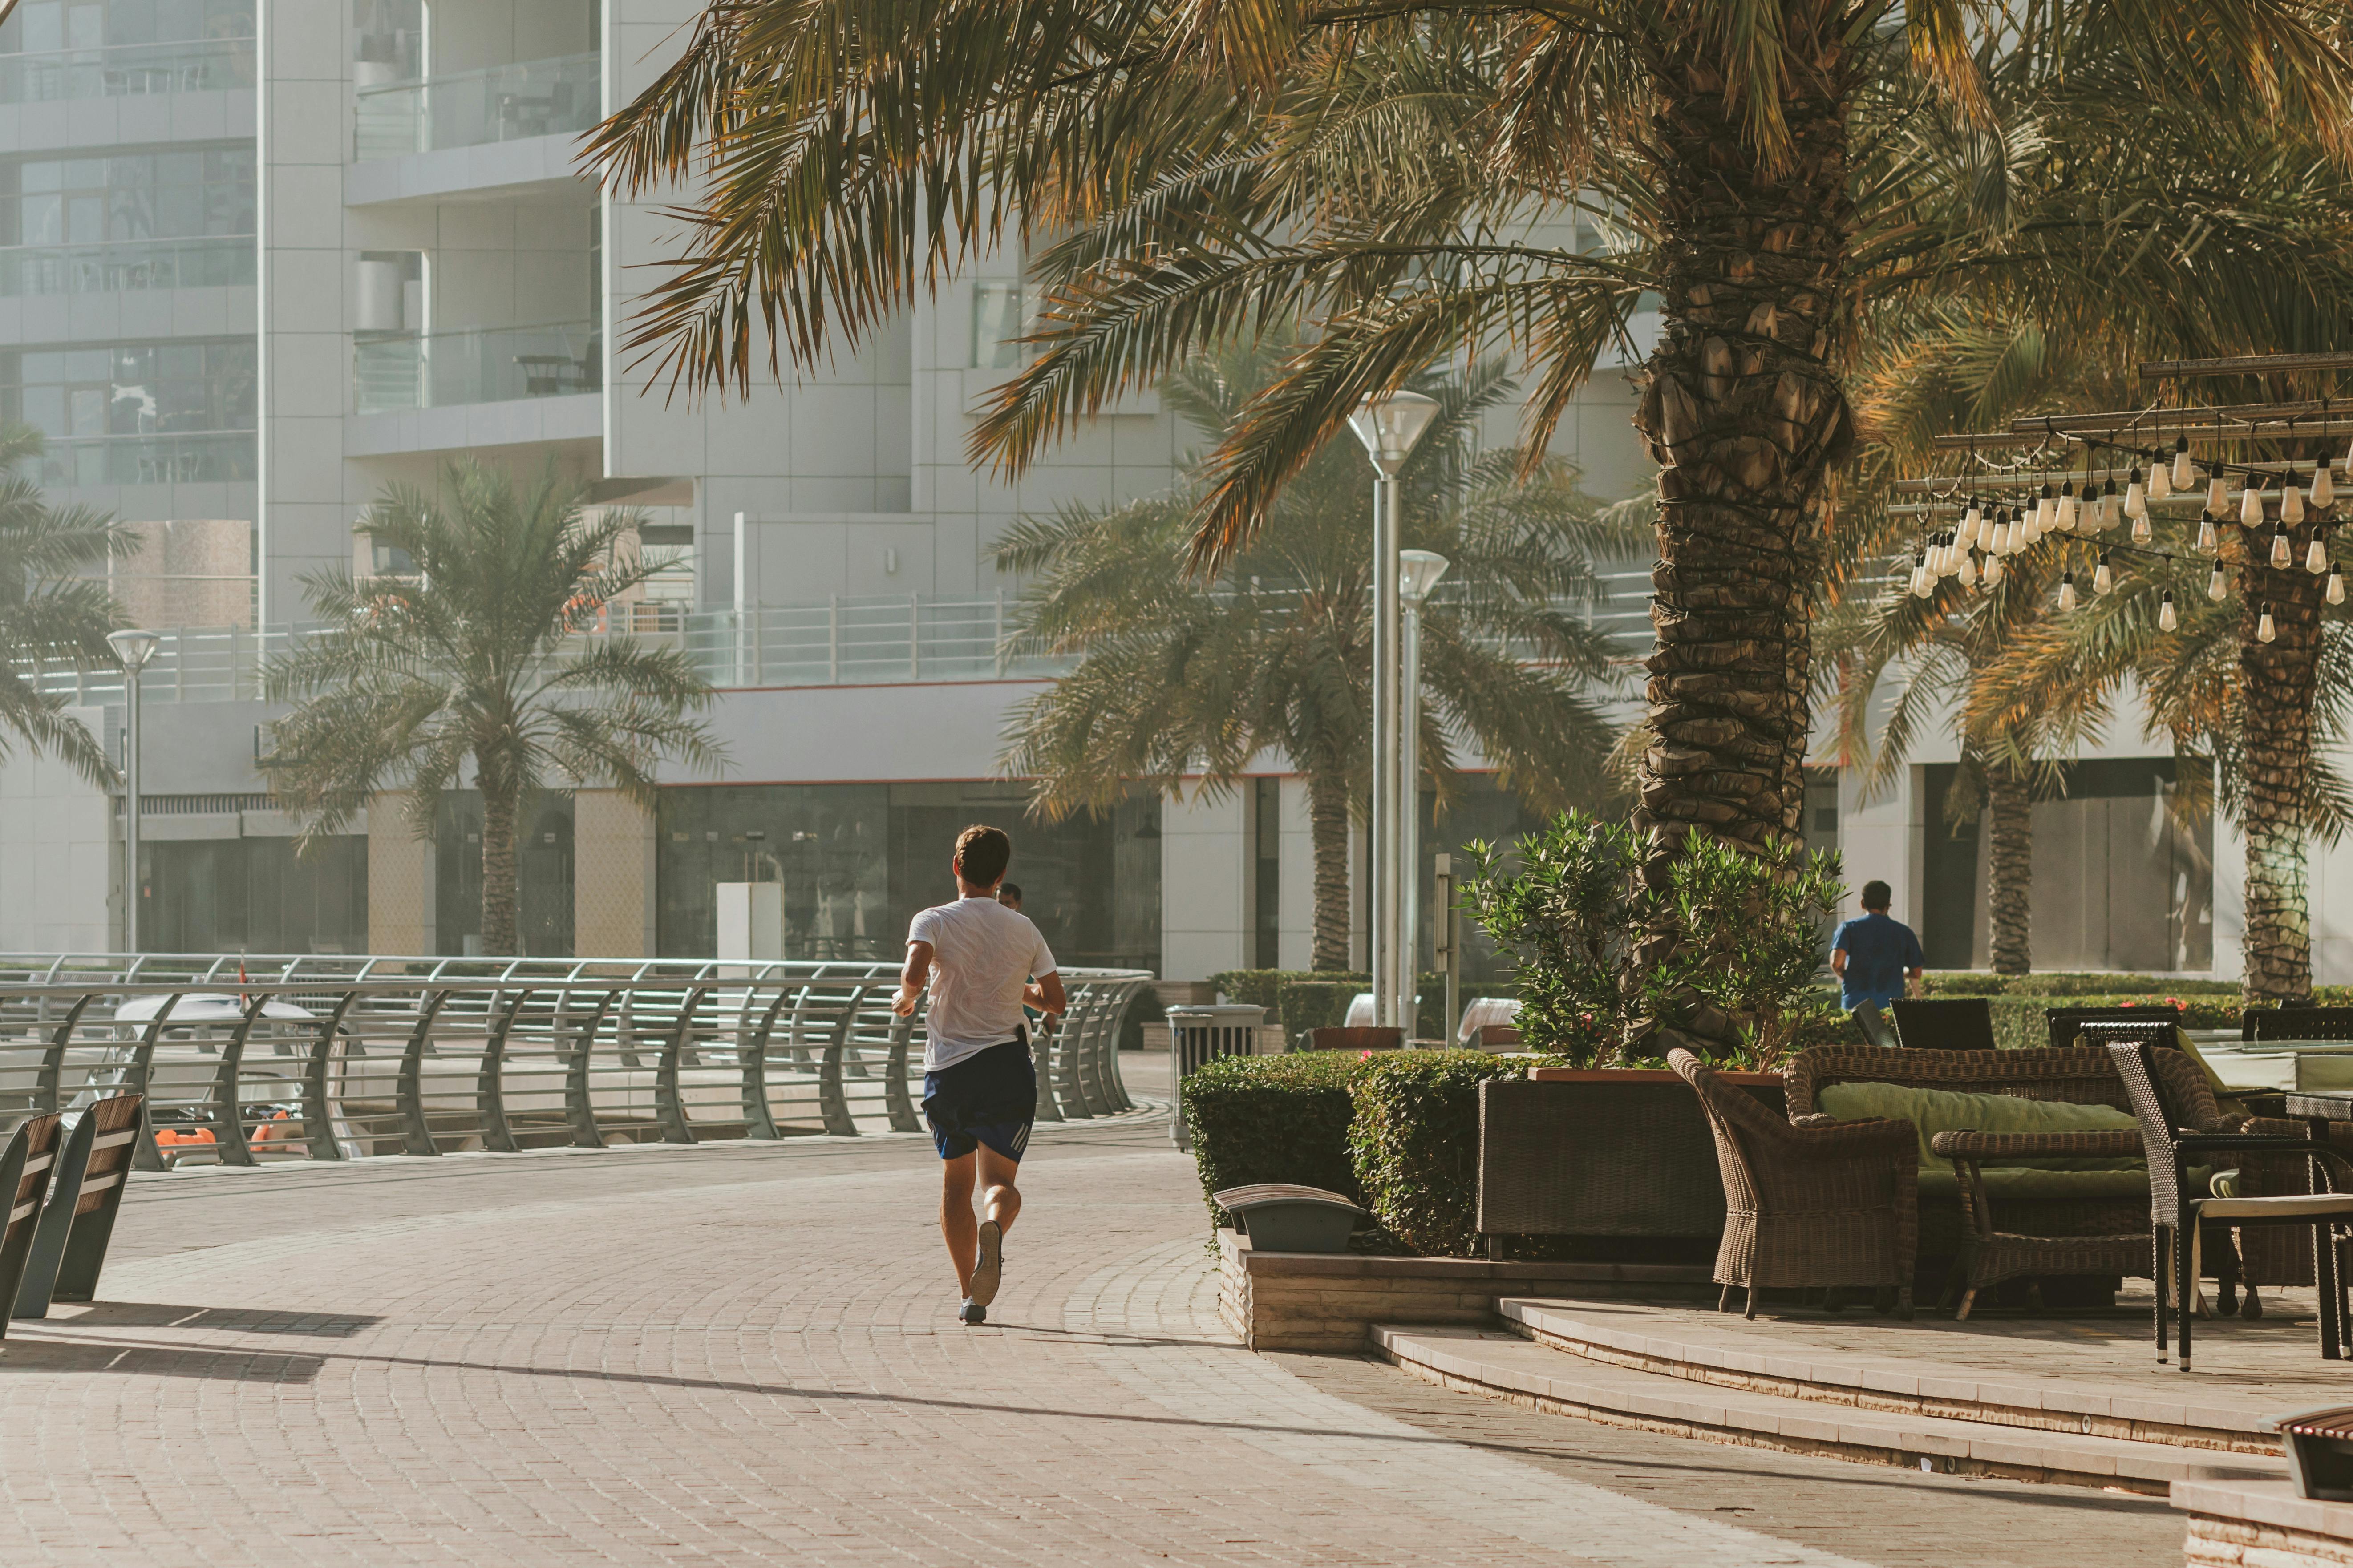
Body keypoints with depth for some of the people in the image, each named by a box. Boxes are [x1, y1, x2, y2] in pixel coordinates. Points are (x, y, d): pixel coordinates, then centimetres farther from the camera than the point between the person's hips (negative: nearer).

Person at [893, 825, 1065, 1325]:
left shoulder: (934, 922, -3)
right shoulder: (1024, 931, 6)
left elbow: (915, 973, -23)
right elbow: (1056, 1001, 12)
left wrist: (905, 998, -1)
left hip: (948, 1069, 0)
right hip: (1007, 1065, 0)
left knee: (956, 1181, 15)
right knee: (999, 1179, -5)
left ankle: (971, 1294, 14)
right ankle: (994, 1228, -42)